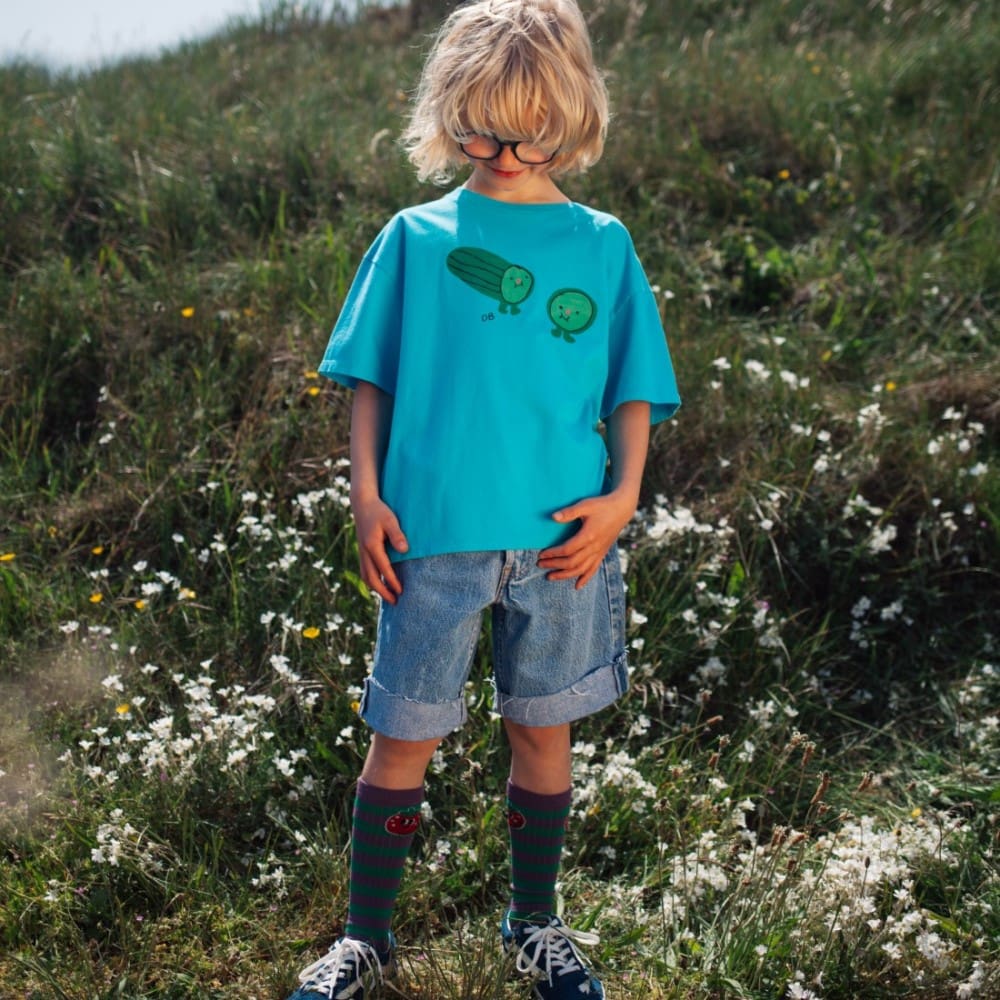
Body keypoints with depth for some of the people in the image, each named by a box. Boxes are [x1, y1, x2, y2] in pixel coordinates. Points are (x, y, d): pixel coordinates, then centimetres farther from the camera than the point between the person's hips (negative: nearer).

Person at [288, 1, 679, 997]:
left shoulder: (602, 244, 6)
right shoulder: (414, 238, 3)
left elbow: (632, 392, 7)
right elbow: (369, 381, 6)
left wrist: (621, 496, -6)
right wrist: (367, 495, -3)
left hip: (562, 539, 1)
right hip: (433, 535, -1)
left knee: (542, 729, 13)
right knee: (403, 738, 7)